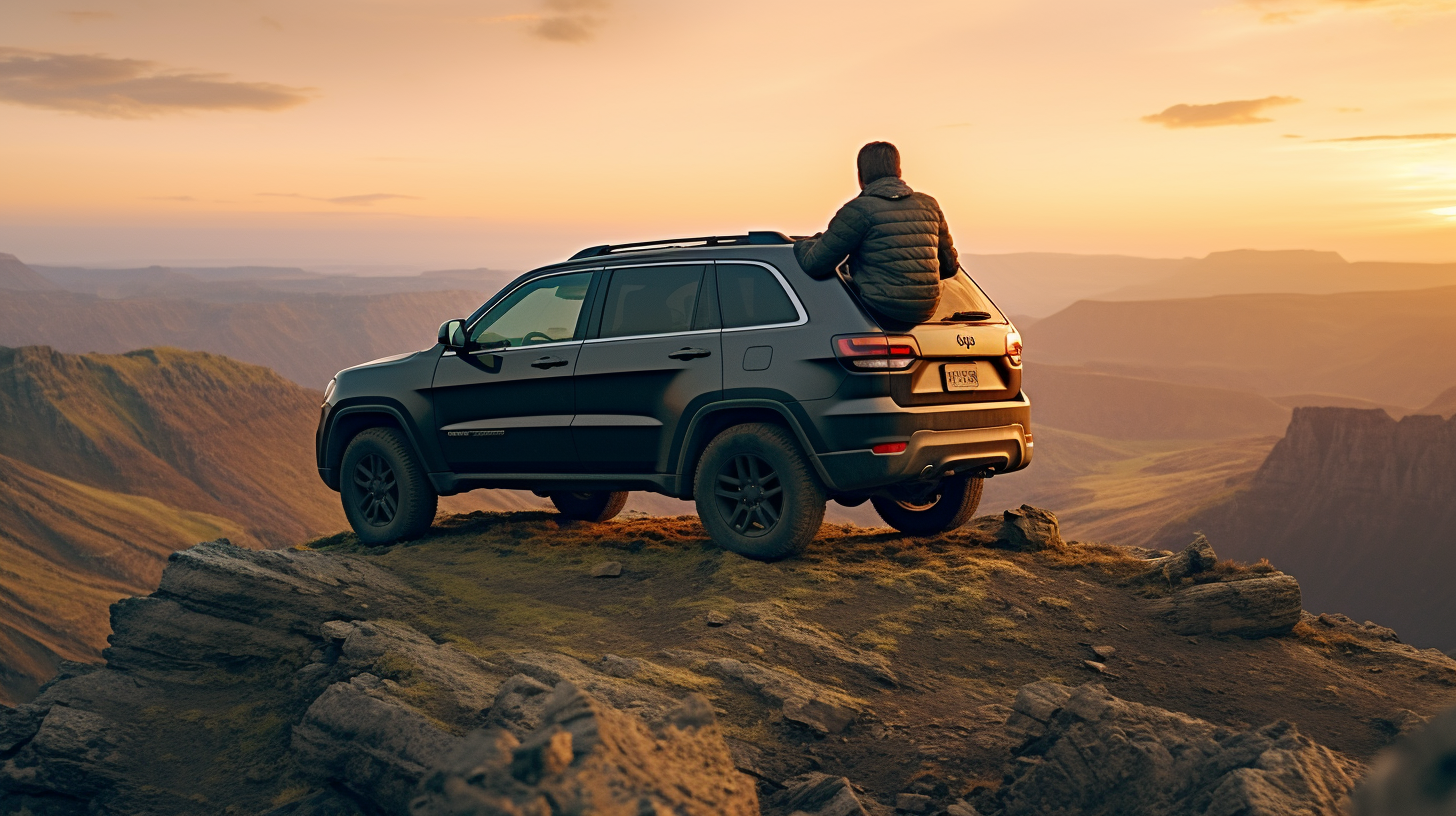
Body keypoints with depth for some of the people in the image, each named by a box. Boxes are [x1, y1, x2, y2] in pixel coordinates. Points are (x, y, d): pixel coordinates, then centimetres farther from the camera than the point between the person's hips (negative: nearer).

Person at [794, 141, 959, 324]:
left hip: (884, 313, -7)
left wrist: (802, 244, 17)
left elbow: (815, 265, -6)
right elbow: (950, 266, 20)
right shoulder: (929, 205, 10)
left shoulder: (859, 210, -9)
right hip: (926, 314, 7)